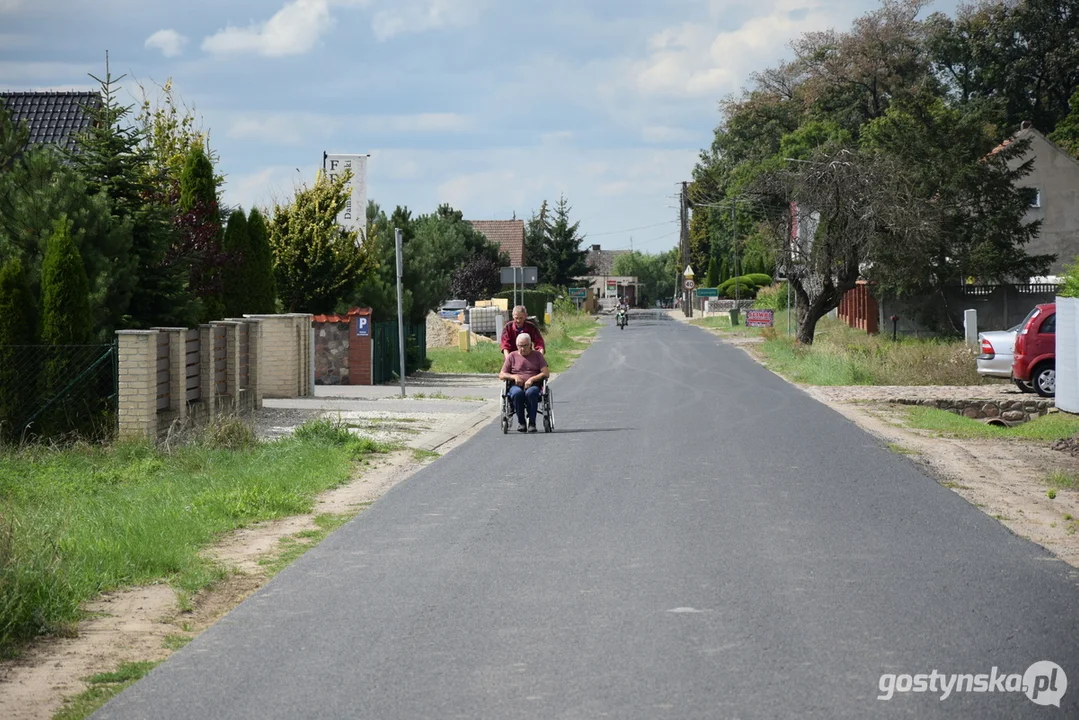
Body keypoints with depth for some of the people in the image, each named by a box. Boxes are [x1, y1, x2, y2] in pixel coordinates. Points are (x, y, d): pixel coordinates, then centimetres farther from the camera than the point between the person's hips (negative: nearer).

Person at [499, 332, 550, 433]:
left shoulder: (537, 355, 14)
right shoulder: (512, 356, 15)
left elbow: (546, 373, 4)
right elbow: (501, 375, 12)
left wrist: (532, 379, -11)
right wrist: (514, 376, -8)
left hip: (534, 385, -1)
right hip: (516, 386, 1)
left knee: (531, 392, -39)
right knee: (517, 393, -38)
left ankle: (532, 423, -31)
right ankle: (521, 422, -23)